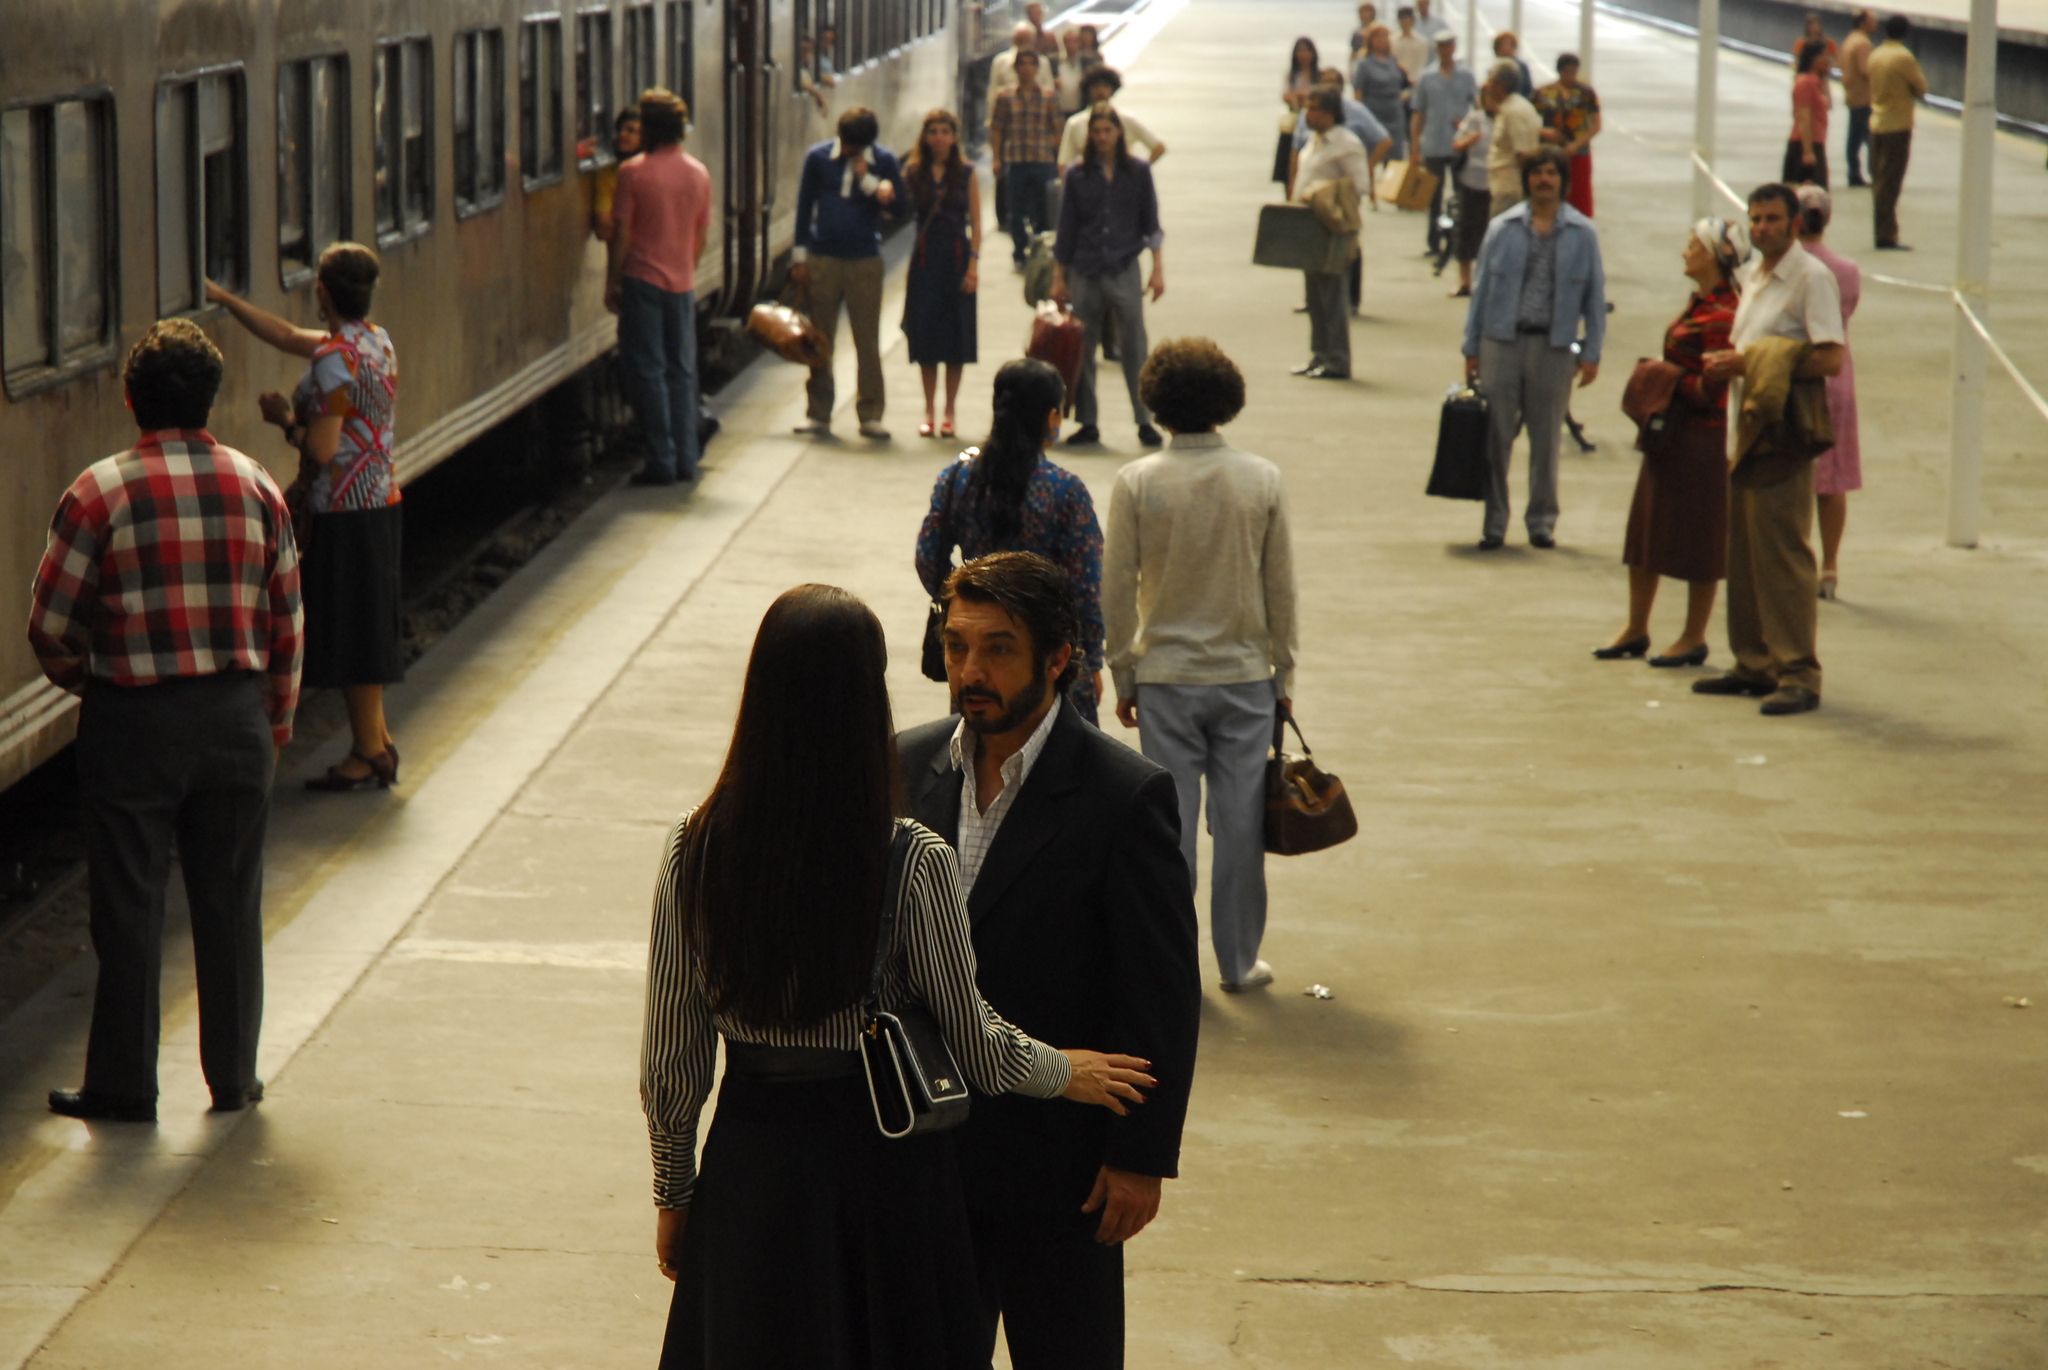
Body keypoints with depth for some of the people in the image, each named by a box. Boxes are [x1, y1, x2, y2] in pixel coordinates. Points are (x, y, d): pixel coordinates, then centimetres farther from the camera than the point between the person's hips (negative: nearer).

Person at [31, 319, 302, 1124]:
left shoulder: (100, 491, -10)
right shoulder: (256, 486, 1)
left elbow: (51, 624, -6)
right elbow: (289, 621, 6)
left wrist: (81, 679, 14)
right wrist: (276, 719, 17)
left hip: (133, 724, -3)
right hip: (236, 716, 3)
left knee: (129, 907, 5)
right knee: (229, 902, 12)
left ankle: (124, 1087, 12)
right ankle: (233, 1079, 20)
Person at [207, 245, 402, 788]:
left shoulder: (334, 360, -20)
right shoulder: (376, 340, 8)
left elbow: (322, 449, -24)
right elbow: (290, 337, 20)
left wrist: (286, 420, -5)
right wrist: (224, 299, 22)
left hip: (344, 513, -9)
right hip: (379, 503, 9)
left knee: (351, 634, 0)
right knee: (365, 628, 17)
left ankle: (369, 753, 6)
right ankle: (378, 739, 24)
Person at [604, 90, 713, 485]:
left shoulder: (634, 172, -10)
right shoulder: (698, 173, 4)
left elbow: (622, 233, -9)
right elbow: (702, 235, 10)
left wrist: (613, 280, 0)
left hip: (643, 279, -4)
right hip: (682, 283, 4)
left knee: (648, 371, 0)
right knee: (682, 370, 11)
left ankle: (661, 462, -2)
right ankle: (686, 460, 11)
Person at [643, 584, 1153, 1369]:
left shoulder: (696, 851, -10)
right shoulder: (914, 863, -18)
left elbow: (671, 1063, -3)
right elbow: (976, 1045, -7)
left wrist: (673, 1196, 12)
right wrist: (1064, 1074, 14)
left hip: (749, 1167, 2)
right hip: (880, 1165, -2)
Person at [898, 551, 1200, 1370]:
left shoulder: (1125, 796, -14)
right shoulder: (908, 767, 0)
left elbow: (1164, 994, -12)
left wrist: (1141, 1157, -13)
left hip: (1060, 1165, -4)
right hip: (926, 1153, 4)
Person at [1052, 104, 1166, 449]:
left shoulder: (1137, 172, 3)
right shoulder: (1078, 176, 4)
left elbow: (1151, 224, 6)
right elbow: (1066, 230, 8)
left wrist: (1158, 269, -1)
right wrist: (1058, 278, 6)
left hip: (1124, 269, -1)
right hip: (1084, 273, 1)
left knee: (1134, 348, -3)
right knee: (1082, 349, 4)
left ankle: (1145, 421, 4)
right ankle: (1087, 423, 12)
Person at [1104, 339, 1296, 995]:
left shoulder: (1136, 483, -8)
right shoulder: (1263, 480, -5)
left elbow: (1117, 592, -5)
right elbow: (1281, 589, 0)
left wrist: (1124, 678, 6)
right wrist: (1282, 674, 11)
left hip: (1165, 677, -1)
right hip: (1245, 675, 1)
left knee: (1171, 824, 6)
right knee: (1240, 823, 9)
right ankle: (1239, 961, 17)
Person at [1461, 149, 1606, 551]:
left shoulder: (1583, 234, 3)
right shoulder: (1503, 229, 5)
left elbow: (1594, 295, 5)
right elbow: (1482, 288, 8)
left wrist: (1591, 353, 0)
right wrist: (1472, 348, 5)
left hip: (1553, 347, 0)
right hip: (1503, 340, 0)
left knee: (1546, 439, 8)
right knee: (1495, 436, 0)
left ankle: (1542, 520, 19)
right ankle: (1493, 521, 7)